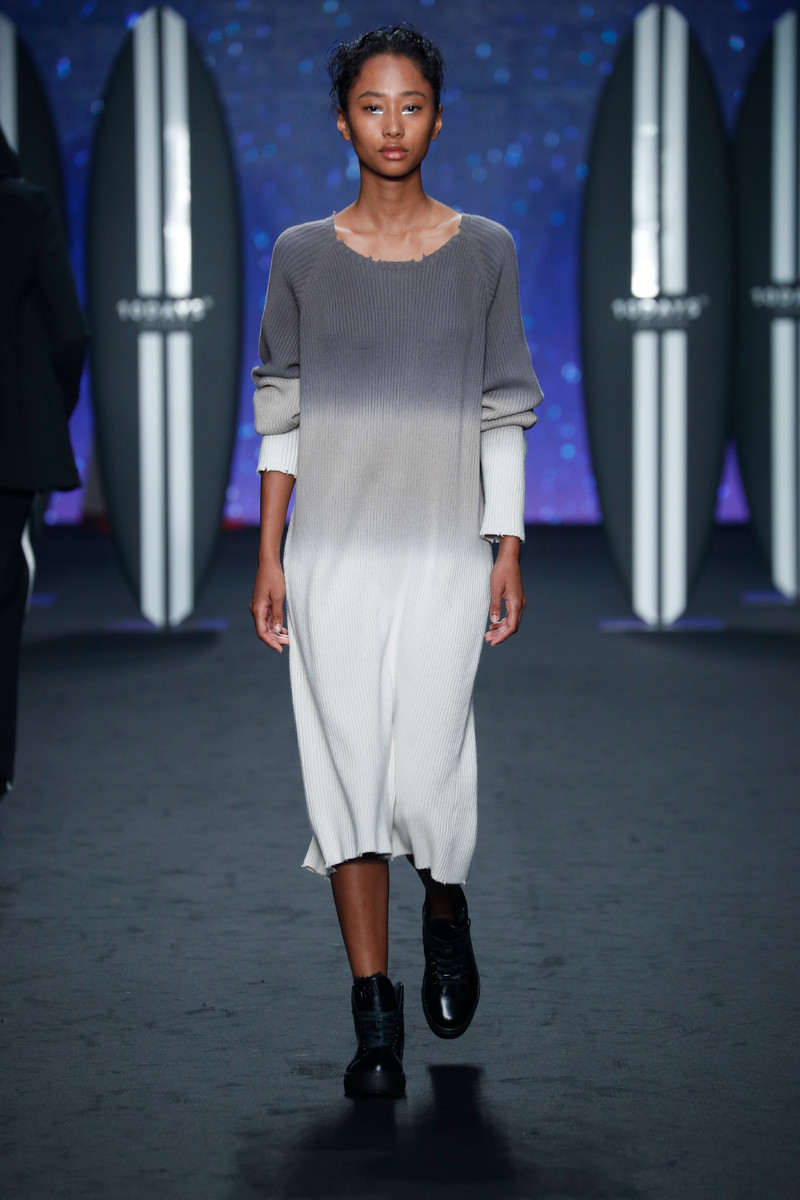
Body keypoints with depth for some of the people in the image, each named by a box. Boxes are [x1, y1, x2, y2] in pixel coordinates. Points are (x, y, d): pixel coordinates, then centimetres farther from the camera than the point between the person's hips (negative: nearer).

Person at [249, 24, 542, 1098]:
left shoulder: (484, 252, 5)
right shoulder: (302, 257, 5)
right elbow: (280, 415, 8)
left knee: (425, 768, -7)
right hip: (333, 552, 1)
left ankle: (445, 909, 27)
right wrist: (269, 555, 3)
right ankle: (376, 1016, 6)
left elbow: (503, 414, 6)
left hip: (443, 551, -1)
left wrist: (508, 549, 1)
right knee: (347, 772, -2)